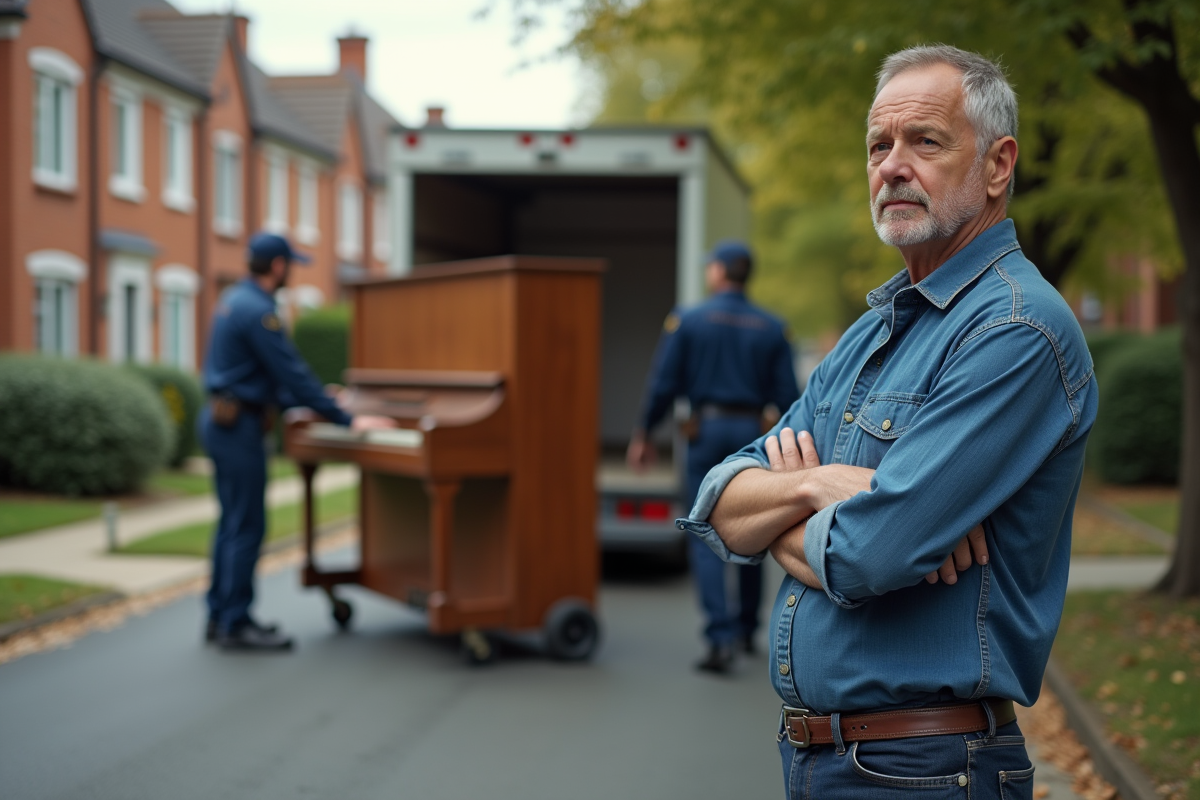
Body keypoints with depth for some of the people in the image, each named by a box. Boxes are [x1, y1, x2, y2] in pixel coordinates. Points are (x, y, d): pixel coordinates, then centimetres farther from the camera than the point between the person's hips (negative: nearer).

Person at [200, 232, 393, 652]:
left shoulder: (234, 299, 14)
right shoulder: (257, 311, -18)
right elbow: (294, 374, -20)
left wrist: (300, 402, 27)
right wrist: (348, 421, -16)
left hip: (222, 417, 10)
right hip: (239, 424, -10)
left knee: (233, 523, 14)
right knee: (247, 526, -5)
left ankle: (221, 617, 19)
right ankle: (236, 625, 0)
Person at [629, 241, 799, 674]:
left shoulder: (687, 321, -3)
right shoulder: (771, 329, 4)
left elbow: (663, 386, -5)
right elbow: (787, 396, 2)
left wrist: (643, 435, 5)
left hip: (707, 429, -3)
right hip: (752, 434, 3)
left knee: (706, 537, -3)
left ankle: (721, 638, -15)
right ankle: (746, 628, 29)